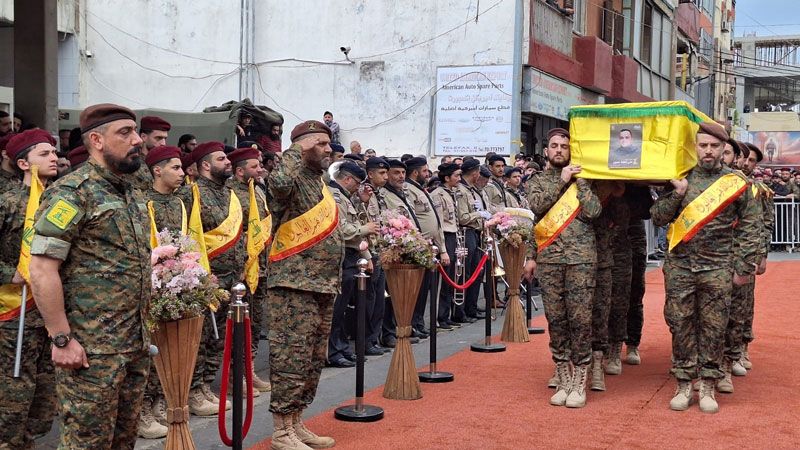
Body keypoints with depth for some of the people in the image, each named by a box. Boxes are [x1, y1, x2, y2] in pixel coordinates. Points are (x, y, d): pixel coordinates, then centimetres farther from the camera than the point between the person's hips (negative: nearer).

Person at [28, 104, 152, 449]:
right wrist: (61, 339, -18)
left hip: (136, 345, 8)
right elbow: (42, 270, -17)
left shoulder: (133, 195, 13)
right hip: (90, 349, -8)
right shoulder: (72, 192, -12)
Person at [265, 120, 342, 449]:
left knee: (314, 360, 14)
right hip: (294, 286, -9)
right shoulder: (292, 178, -10)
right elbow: (278, 182, -37)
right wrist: (298, 150, -20)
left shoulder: (319, 182, 18)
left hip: (323, 286, 9)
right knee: (292, 358, -6)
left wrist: (333, 279, 22)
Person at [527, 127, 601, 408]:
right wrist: (561, 180, -6)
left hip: (581, 258, -2)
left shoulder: (582, 179, 9)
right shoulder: (539, 181, 14)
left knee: (580, 319, -3)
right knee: (556, 320, 4)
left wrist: (579, 181, -2)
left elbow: (593, 211, -5)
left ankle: (579, 383, 5)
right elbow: (536, 206, -7)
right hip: (549, 259, 2)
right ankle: (564, 381, 14)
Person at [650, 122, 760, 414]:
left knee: (713, 329, 4)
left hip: (717, 269, -1)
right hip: (680, 267, 1)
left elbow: (748, 228, 5)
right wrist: (676, 195, -10)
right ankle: (684, 385, 15)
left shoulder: (737, 183, 3)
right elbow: (657, 218, 5)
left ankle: (708, 387, 15)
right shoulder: (679, 179, 6)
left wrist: (744, 267, 1)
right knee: (681, 326, 5)